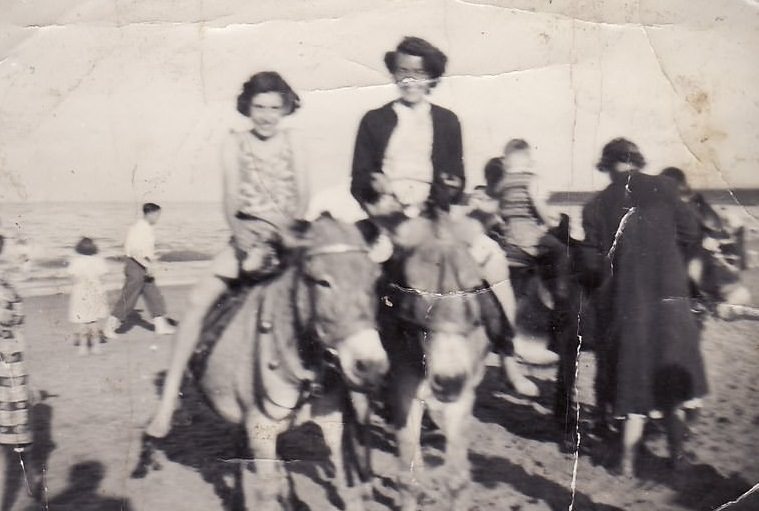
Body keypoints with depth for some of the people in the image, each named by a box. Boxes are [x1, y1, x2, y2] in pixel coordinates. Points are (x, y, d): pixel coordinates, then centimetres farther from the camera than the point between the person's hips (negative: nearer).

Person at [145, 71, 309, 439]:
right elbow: (231, 201, -2)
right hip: (247, 237, 0)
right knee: (198, 301, -15)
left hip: (286, 239, 1)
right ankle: (168, 399, -10)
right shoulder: (235, 145, 4)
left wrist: (288, 233, -17)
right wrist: (242, 234, -20)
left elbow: (303, 200, 0)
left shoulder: (292, 146, 6)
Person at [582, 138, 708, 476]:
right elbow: (690, 234, 0)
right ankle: (677, 454, 27)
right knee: (670, 381, 16)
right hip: (669, 296, 0)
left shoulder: (596, 206, -4)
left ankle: (628, 460, 17)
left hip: (624, 305, 0)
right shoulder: (662, 188, -3)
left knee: (634, 382, 12)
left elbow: (594, 261, -5)